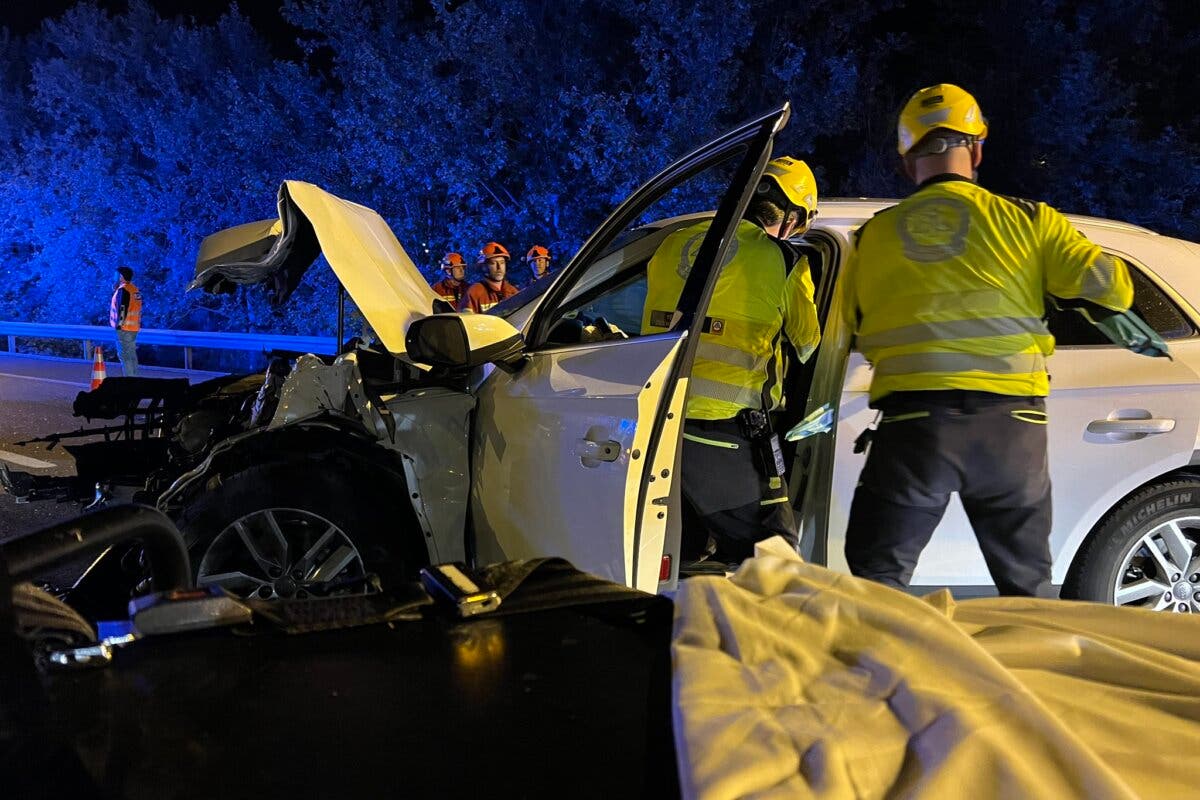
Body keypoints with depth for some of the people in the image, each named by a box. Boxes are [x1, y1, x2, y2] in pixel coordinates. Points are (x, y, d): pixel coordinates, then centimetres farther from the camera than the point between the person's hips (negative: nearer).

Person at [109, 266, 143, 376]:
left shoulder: (123, 290, -14)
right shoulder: (135, 289, 13)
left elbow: (122, 308, -19)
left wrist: (119, 323, -18)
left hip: (124, 327, -9)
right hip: (134, 327, 9)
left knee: (124, 355, -7)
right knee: (132, 354, 14)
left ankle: (129, 379, -10)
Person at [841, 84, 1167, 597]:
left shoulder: (872, 237, 9)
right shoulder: (1025, 219, 6)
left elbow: (853, 328, 17)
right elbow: (1107, 285, 2)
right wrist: (1120, 319, 25)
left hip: (912, 421, -1)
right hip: (1011, 421, 1)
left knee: (878, 580, 9)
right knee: (1027, 587, 18)